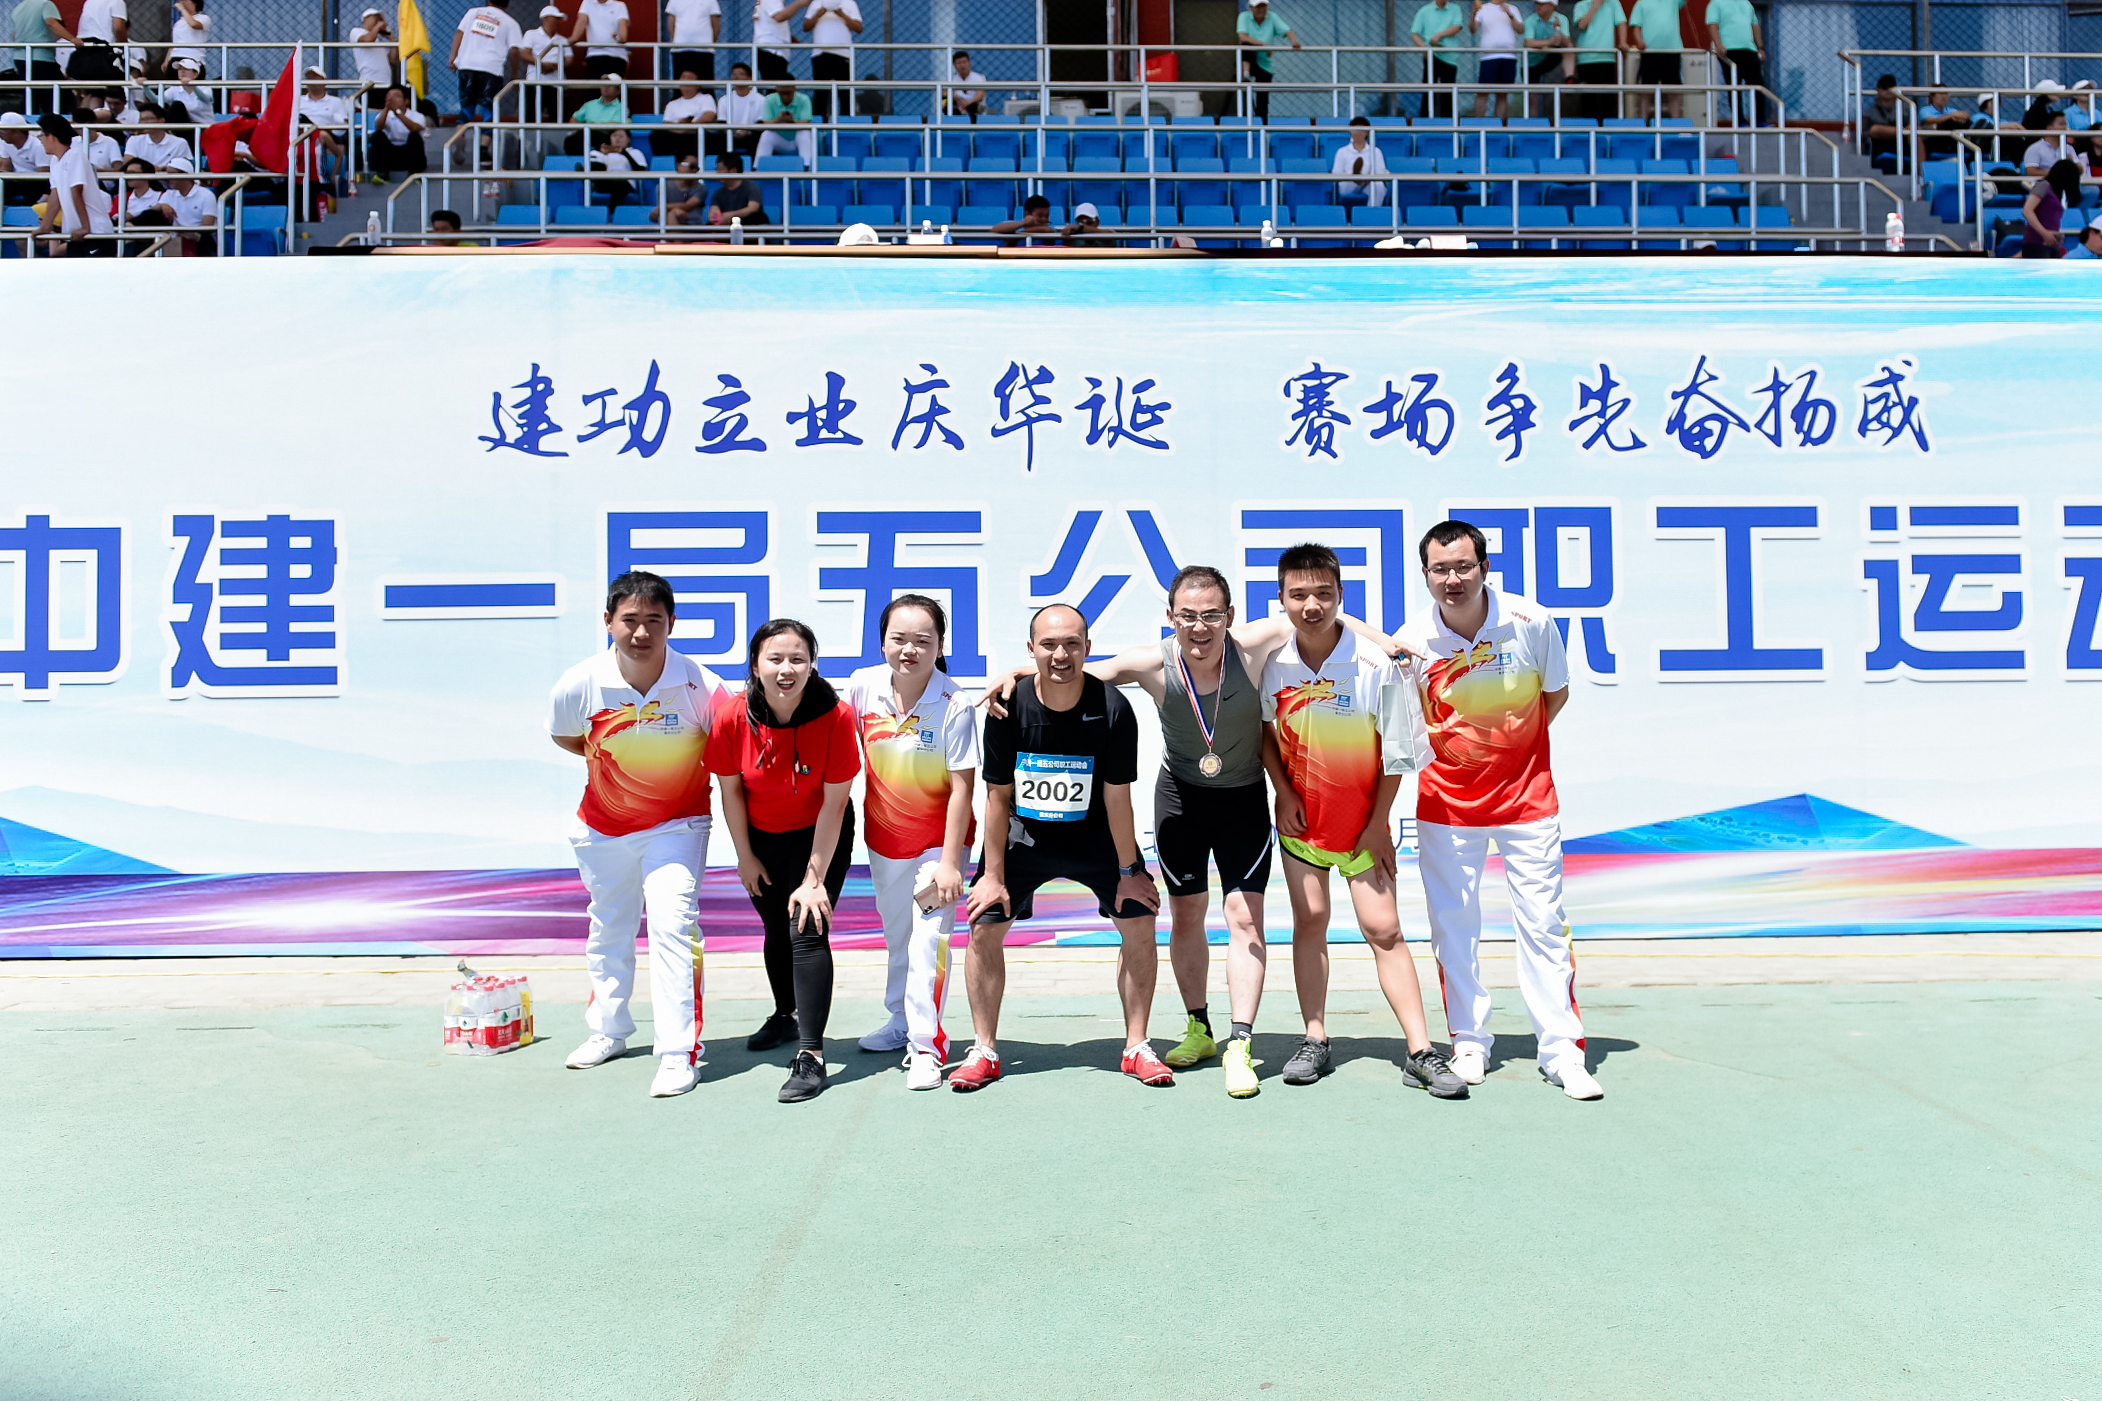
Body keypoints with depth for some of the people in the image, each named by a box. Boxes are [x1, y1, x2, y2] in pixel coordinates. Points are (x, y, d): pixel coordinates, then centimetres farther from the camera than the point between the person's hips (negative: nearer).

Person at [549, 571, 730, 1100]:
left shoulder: (700, 686, -23)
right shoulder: (579, 685, -18)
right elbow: (563, 736, 5)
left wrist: (737, 817, -7)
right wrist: (609, 761, 0)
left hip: (676, 824, -3)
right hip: (603, 825, 3)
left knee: (672, 924, -16)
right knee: (608, 928, 19)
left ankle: (679, 1052, -7)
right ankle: (609, 1031, 40)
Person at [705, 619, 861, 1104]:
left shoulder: (835, 717, -28)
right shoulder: (732, 717, -22)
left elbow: (833, 802, -22)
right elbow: (731, 790, -7)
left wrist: (814, 878, -21)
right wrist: (745, 857, -1)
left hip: (819, 835, -3)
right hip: (761, 836, 3)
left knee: (808, 928, -16)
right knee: (777, 928, 19)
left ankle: (811, 1055, -13)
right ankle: (787, 1015, 45)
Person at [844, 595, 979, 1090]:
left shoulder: (954, 707, -22)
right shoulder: (863, 686, -11)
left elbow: (961, 788, -19)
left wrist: (949, 861, -20)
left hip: (937, 841, -5)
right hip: (883, 837, 5)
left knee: (929, 940, -11)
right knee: (896, 936, 20)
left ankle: (926, 1048, -1)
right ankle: (902, 1020, 39)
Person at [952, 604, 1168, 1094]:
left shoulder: (1113, 709, -22)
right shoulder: (1007, 708, -21)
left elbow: (1117, 797, -14)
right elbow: (998, 796, -12)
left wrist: (1128, 870, -8)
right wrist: (993, 874, -10)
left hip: (1095, 835, 0)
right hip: (1022, 835, 0)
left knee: (1140, 924, -6)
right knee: (984, 927, -7)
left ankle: (1136, 1048, 10)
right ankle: (984, 1053, 8)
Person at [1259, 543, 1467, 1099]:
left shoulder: (1374, 663, -15)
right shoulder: (1273, 664, -7)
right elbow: (1264, 729, 10)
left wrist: (1378, 823, -8)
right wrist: (1283, 792, 0)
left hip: (1361, 821, -2)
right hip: (1301, 817, 3)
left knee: (1384, 929, -4)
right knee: (1309, 920, 5)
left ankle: (1421, 1053, 0)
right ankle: (1314, 1040, 15)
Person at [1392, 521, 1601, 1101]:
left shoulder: (1531, 623, -11)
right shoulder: (1412, 641, -11)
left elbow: (1556, 693, 5)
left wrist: (1509, 746, 1)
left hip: (1526, 794, 0)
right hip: (1446, 798, 0)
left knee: (1543, 921, 1)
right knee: (1453, 923, 5)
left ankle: (1562, 1051, 10)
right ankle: (1469, 1042, 19)